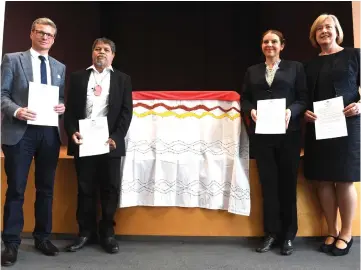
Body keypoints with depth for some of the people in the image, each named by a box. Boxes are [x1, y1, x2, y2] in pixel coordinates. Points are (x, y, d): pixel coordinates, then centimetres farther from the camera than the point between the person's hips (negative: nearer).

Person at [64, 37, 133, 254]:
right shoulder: (78, 77, 12)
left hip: (110, 142, -1)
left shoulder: (123, 79, 9)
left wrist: (116, 137, -11)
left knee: (110, 189, 4)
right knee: (85, 189, 7)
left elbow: (126, 112, 1)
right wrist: (72, 132, -9)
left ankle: (107, 233, 17)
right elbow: (70, 109, 7)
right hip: (83, 142, 1)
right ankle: (86, 232, 20)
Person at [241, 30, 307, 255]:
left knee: (287, 183, 5)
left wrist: (291, 111, -17)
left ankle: (288, 235, 18)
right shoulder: (252, 71, 16)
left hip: (288, 133, -1)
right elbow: (244, 99, 10)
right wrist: (251, 110, -11)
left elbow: (304, 98, 2)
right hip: (262, 134, 2)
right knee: (268, 183, 5)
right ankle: (272, 233, 17)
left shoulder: (295, 67, 9)